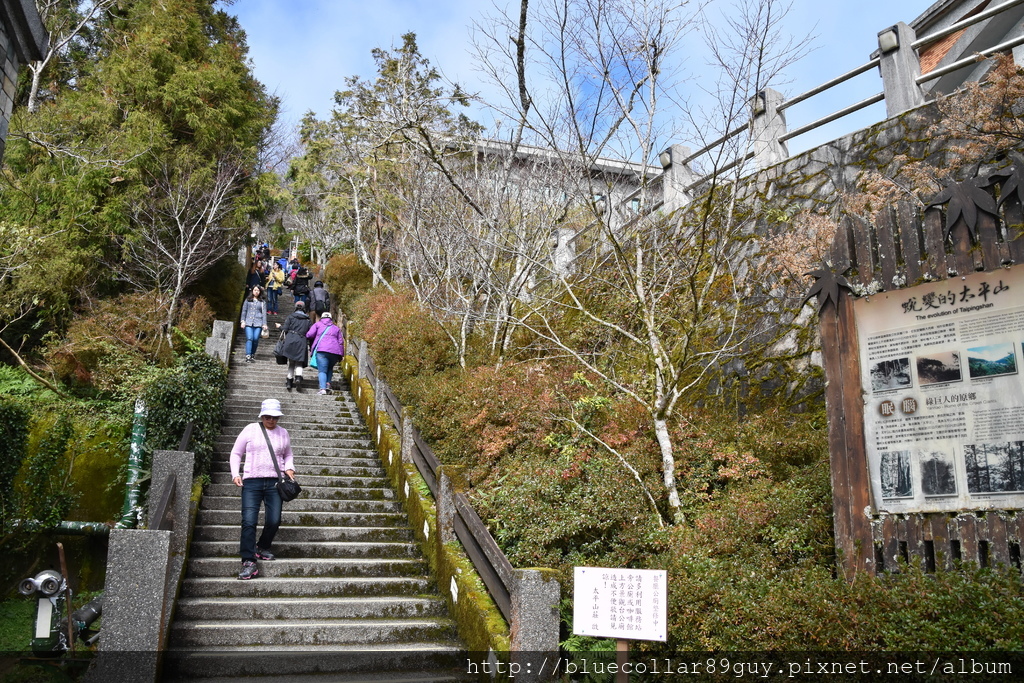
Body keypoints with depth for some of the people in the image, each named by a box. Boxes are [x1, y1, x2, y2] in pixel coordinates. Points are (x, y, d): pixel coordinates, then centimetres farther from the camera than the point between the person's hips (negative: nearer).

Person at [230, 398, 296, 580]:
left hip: (274, 483, 2)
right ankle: (249, 562, -9)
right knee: (249, 521, -11)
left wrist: (289, 468, 6)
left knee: (274, 520, -3)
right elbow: (236, 453, 10)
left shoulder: (283, 433, 12)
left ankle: (263, 547, 25)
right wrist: (235, 474, -3)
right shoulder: (250, 429, 4)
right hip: (252, 482, -2)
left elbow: (287, 454, 26)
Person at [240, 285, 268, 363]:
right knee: (249, 338, -13)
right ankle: (248, 356, -17)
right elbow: (244, 311, 13)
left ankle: (253, 354, 10)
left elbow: (264, 313, 10)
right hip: (248, 322, 0)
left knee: (256, 339, -6)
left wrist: (264, 324, 3)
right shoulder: (248, 300, 13)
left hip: (258, 323, 1)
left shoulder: (262, 302, 13)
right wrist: (243, 321, 4)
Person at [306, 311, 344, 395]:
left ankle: (323, 388, -21)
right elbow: (341, 342, 18)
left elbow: (309, 335, 4)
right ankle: (328, 384, 2)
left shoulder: (318, 324, 16)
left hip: (322, 350, -3)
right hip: (335, 351, 3)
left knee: (322, 370, -5)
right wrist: (341, 355, 19)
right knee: (330, 368, 22)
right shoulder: (336, 328, 24)